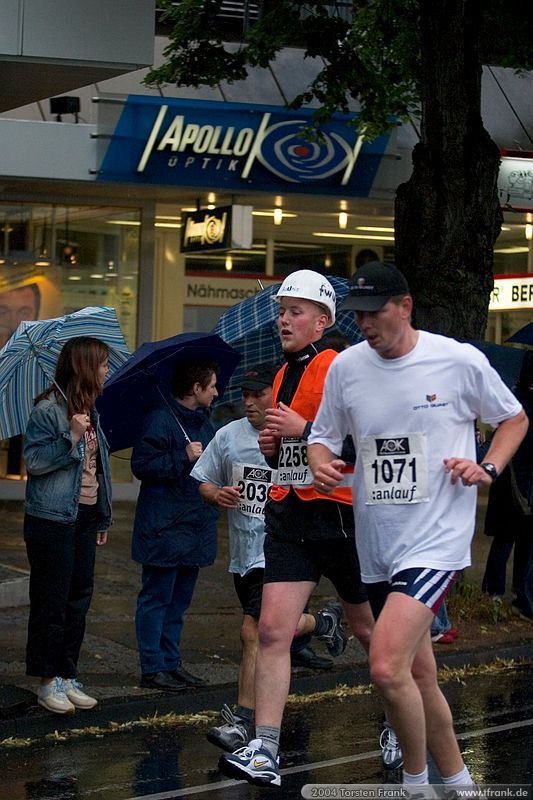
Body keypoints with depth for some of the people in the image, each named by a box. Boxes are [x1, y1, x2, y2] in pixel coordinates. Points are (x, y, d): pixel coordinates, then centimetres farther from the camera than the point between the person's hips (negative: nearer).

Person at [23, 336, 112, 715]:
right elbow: (34, 461, -16)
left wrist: (104, 516, 18)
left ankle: (68, 676, 17)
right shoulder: (49, 410, -11)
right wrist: (71, 436, -25)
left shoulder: (90, 412, 14)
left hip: (86, 517, 8)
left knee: (80, 595, 9)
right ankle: (49, 682, 5)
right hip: (53, 518, -8)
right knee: (52, 600, -2)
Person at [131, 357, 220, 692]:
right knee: (157, 598, -1)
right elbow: (141, 465, -20)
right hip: (164, 527, -9)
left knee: (180, 599, 13)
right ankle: (152, 667, 3)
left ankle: (172, 662, 21)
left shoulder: (203, 422, 15)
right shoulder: (161, 419, -13)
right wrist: (183, 457, -23)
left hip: (194, 524, 9)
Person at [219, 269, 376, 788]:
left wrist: (305, 430, -22)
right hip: (288, 517, 6)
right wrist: (271, 446, 5)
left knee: (368, 629, 13)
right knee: (272, 630, -8)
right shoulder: (283, 375, 14)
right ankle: (265, 754, -10)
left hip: (340, 515, -6)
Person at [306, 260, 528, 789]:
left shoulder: (461, 361, -6)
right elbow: (323, 435, 15)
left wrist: (489, 468, -7)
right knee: (418, 676, 13)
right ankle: (457, 780, 31)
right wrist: (321, 467, -7)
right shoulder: (345, 367, 4)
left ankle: (416, 780, -1)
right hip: (376, 547, 5)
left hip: (437, 541, -5)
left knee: (387, 668, -22)